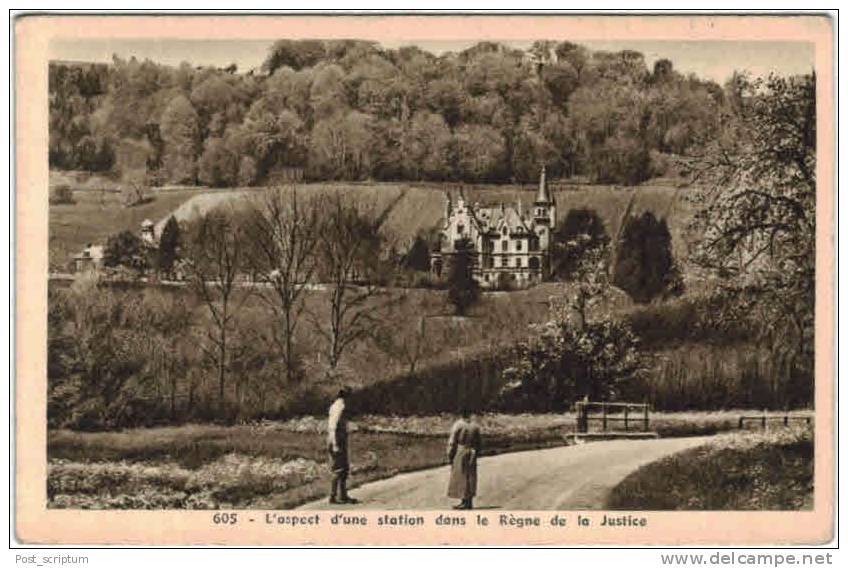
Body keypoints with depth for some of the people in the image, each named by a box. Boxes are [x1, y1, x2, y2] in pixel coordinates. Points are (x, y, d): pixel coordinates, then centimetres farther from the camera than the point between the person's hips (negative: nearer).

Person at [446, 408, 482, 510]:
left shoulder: (458, 425, -11)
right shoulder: (475, 426, 4)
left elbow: (452, 442, -11)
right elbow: (478, 443, 8)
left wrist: (450, 456, -4)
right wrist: (475, 455, 16)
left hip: (460, 454, -5)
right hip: (472, 454, 5)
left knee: (461, 477, 1)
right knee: (470, 477, 10)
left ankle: (465, 501, -2)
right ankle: (469, 502, 12)